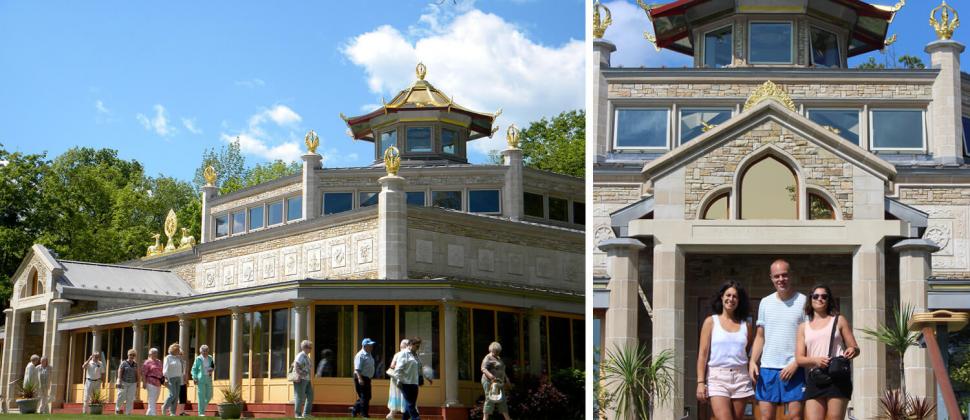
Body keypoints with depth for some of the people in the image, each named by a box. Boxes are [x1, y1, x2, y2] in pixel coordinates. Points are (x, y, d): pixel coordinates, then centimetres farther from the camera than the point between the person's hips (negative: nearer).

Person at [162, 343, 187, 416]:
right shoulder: (168, 358, -4)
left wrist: (182, 379, 13)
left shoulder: (178, 359, 15)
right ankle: (164, 407, 8)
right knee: (173, 394, -14)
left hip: (178, 379, 7)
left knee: (176, 396, 2)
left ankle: (173, 412, 5)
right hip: (171, 378, -7)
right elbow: (165, 369, -10)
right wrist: (166, 379, -17)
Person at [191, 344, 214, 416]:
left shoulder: (210, 358, 9)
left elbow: (213, 366, 21)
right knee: (201, 396, -6)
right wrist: (195, 378, -12)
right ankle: (201, 413, -1)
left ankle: (203, 407, 28)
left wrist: (212, 370, -1)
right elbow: (194, 369, -1)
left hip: (208, 379, 5)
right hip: (201, 379, -5)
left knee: (209, 396, 4)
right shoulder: (198, 359, -4)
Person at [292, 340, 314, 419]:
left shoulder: (307, 356, 18)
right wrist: (298, 375, -29)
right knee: (300, 397, -5)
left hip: (307, 379, 9)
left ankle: (306, 414, 9)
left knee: (310, 396, 5)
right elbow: (296, 365, -23)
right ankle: (298, 414, 1)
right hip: (300, 379, -9)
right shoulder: (301, 355, -10)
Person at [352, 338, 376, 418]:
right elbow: (357, 369, -21)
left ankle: (354, 410, 25)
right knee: (364, 397, -5)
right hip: (361, 379, -10)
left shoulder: (369, 355, 15)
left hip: (367, 378, 10)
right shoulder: (360, 355, -15)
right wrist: (360, 379, -29)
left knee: (367, 396, 13)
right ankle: (364, 414, 3)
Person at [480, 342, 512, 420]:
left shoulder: (498, 359, 21)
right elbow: (483, 369, -21)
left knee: (503, 401, 8)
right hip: (490, 382, -9)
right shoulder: (488, 358, -7)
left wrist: (506, 380, 27)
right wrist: (491, 376, -34)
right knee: (490, 400, -12)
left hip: (499, 383, 9)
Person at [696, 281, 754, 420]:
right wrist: (700, 382, -6)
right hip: (717, 377, -3)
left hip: (740, 378, 3)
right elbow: (703, 353, 1)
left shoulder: (746, 325, 11)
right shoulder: (711, 322, 5)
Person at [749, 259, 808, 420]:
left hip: (794, 369, -3)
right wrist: (753, 361, 1)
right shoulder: (765, 302, 12)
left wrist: (795, 363, -12)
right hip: (767, 369, 3)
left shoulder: (803, 301, 0)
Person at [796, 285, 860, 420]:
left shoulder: (839, 321, 12)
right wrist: (815, 360, -13)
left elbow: (855, 348, 11)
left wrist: (852, 350, -15)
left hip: (838, 379, -2)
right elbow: (799, 358, 9)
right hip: (814, 380, 2)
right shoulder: (803, 327, 17)